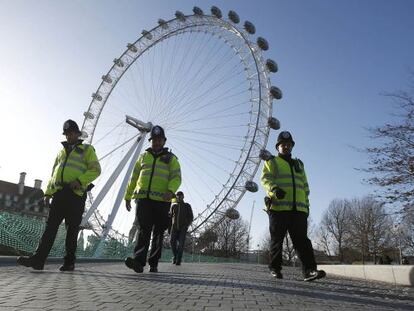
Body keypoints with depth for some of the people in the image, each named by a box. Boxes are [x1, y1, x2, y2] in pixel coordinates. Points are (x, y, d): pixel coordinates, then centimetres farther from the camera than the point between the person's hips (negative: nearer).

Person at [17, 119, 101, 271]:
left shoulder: (87, 149, 9)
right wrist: (48, 193, 14)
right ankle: (38, 259, -7)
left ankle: (69, 262, 5)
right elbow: (53, 174, 25)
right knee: (51, 226, -3)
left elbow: (95, 169, -4)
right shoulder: (61, 151, 26)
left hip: (76, 194, -4)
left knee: (72, 229, -1)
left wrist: (80, 180, -18)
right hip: (59, 193, 5)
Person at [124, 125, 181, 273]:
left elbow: (176, 177, -2)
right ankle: (138, 261, -18)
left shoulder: (171, 158, 11)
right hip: (143, 198, 1)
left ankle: (153, 263, 12)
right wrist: (127, 196, 20)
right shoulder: (143, 156, 19)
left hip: (162, 200, -1)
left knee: (158, 233, 4)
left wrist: (171, 191, -22)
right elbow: (134, 178, 22)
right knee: (144, 229, -11)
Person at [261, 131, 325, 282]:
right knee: (277, 239, 2)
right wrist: (274, 188, -24)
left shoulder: (299, 164, 27)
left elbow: (305, 186, 28)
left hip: (298, 209, 4)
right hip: (278, 207, -3)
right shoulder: (272, 162, 12)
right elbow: (265, 178, -4)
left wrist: (306, 204, 18)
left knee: (302, 239, -4)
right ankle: (275, 269, 12)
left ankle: (309, 270, -9)